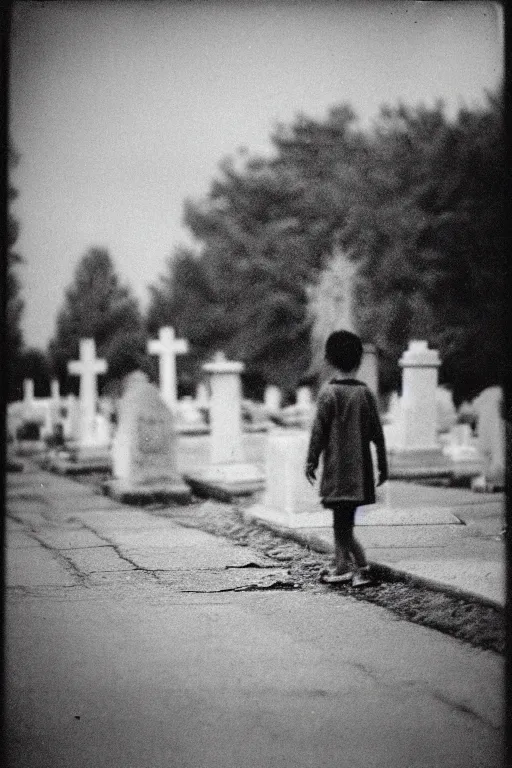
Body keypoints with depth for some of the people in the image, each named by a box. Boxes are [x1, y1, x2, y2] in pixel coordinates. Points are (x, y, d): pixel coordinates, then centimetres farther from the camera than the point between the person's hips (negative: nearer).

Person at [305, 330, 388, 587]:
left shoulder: (329, 393, -9)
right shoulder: (365, 392, 2)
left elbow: (318, 432, -8)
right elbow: (377, 432, 4)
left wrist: (310, 462, 0)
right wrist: (383, 465, 12)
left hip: (337, 467, -4)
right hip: (360, 467, 5)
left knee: (342, 520, -3)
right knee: (344, 519, 13)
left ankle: (361, 565, -12)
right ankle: (342, 566, 16)